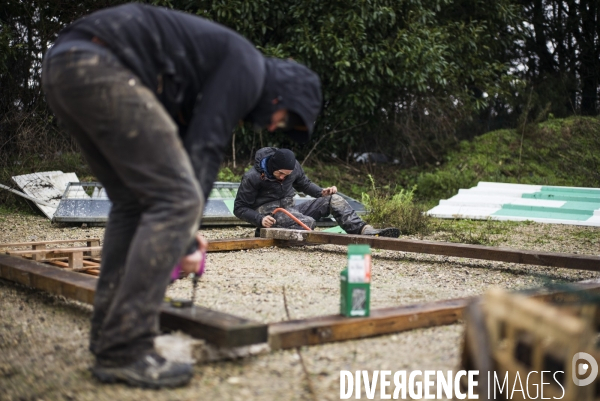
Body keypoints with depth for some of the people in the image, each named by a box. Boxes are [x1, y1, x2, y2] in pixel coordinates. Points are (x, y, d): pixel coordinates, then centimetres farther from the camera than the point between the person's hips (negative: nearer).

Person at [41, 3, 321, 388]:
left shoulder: (220, 66, 29)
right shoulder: (248, 66, 1)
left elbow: (185, 149, 28)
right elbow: (204, 149, -7)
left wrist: (181, 234, 26)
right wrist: (184, 239, -2)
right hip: (100, 67, -11)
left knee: (134, 201, 15)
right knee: (177, 200, -10)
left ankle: (108, 341, 16)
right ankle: (126, 353, -8)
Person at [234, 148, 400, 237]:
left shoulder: (293, 166, 0)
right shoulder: (252, 177, -14)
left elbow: (304, 183, 19)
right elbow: (240, 208, -8)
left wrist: (321, 192, -2)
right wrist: (260, 219, -25)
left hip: (290, 208, 6)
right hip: (269, 214, -6)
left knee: (334, 199, -13)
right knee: (308, 223, -37)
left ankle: (366, 231, -26)